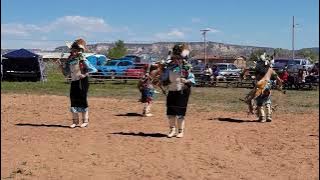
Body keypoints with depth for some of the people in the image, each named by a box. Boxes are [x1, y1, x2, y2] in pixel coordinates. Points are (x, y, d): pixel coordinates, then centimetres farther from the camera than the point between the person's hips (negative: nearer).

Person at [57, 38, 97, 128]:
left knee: (82, 101, -1)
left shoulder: (82, 60, -13)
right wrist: (61, 66, -2)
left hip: (82, 82, -6)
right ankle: (75, 121, 19)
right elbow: (66, 73, 11)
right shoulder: (70, 60, 6)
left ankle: (85, 121, 11)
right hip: (74, 82, 7)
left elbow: (94, 69, -17)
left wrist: (84, 74, -20)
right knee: (73, 101, 8)